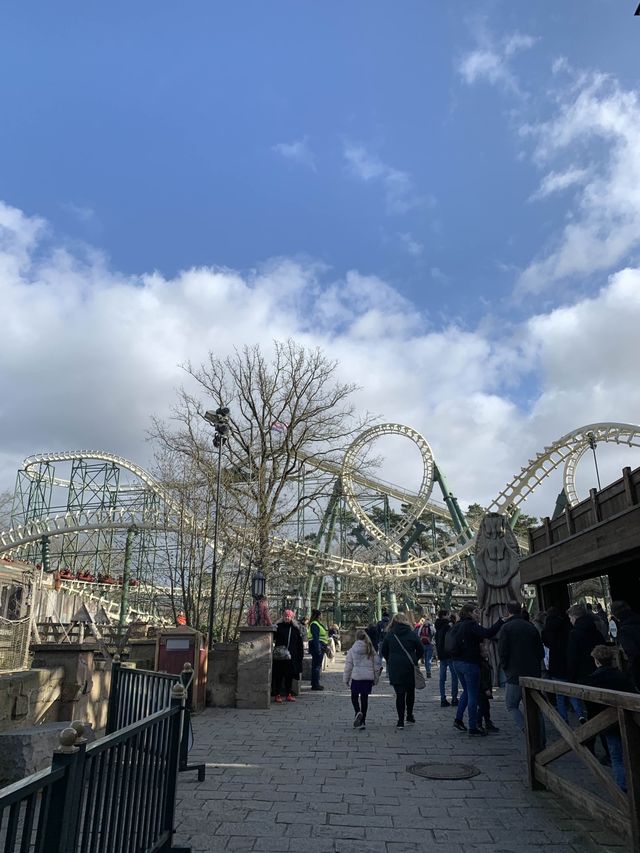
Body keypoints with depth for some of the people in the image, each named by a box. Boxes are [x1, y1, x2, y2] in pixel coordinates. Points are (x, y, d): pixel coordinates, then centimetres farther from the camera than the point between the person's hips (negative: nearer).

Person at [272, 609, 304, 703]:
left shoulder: (295, 629, 9)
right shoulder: (278, 627, 0)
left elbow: (299, 644, 13)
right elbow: (273, 638, -6)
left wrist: (300, 656, 10)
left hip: (291, 656, 3)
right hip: (280, 656, -3)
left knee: (289, 676, 8)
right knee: (278, 675, 0)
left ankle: (288, 694, 20)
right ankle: (277, 694, 9)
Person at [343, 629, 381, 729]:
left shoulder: (352, 651, -4)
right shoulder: (371, 651, 3)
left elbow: (348, 666, -2)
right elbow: (376, 666, 6)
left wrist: (346, 679, 7)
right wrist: (375, 679, 16)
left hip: (356, 677, -2)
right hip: (368, 677, 2)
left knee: (354, 697, 13)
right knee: (364, 698, 9)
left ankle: (358, 712, -13)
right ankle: (362, 721, 11)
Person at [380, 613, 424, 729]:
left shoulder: (389, 635, 0)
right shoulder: (412, 634, -2)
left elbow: (383, 651, 4)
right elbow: (420, 650, 2)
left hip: (395, 669, 0)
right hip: (410, 667, 1)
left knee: (399, 694, 4)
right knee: (410, 691, 20)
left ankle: (401, 721, 3)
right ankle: (409, 715, 28)